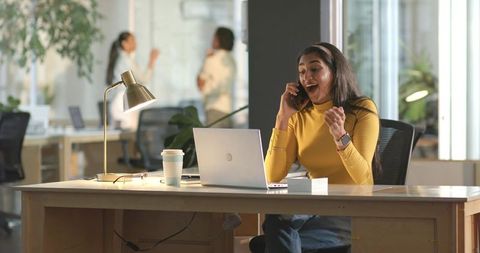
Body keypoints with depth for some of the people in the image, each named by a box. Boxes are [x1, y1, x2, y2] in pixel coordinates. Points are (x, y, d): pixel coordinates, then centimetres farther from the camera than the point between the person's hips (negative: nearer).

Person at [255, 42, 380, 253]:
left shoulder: (362, 110, -2)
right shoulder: (298, 117, 9)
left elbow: (362, 177, -13)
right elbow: (272, 177, -3)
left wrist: (340, 135, -28)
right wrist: (283, 118, -7)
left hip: (354, 214, -4)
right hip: (315, 211, 4)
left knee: (278, 221, -30)